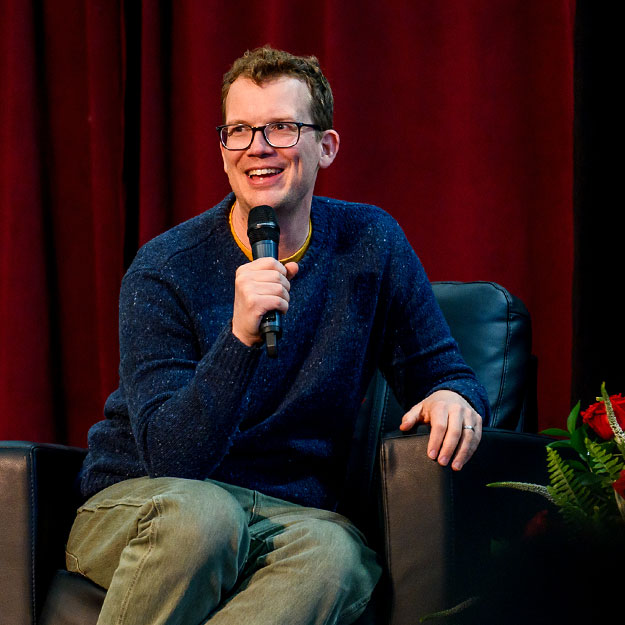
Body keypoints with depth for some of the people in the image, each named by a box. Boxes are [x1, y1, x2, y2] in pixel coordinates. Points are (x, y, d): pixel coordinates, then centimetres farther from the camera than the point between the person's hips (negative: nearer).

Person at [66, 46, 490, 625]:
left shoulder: (371, 245, 2)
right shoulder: (163, 271, -10)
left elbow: (440, 370, 10)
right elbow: (171, 457, -18)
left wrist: (454, 396, -15)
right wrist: (240, 337, -33)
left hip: (289, 513, 2)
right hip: (139, 505, -2)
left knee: (335, 556, -35)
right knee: (200, 513, -39)